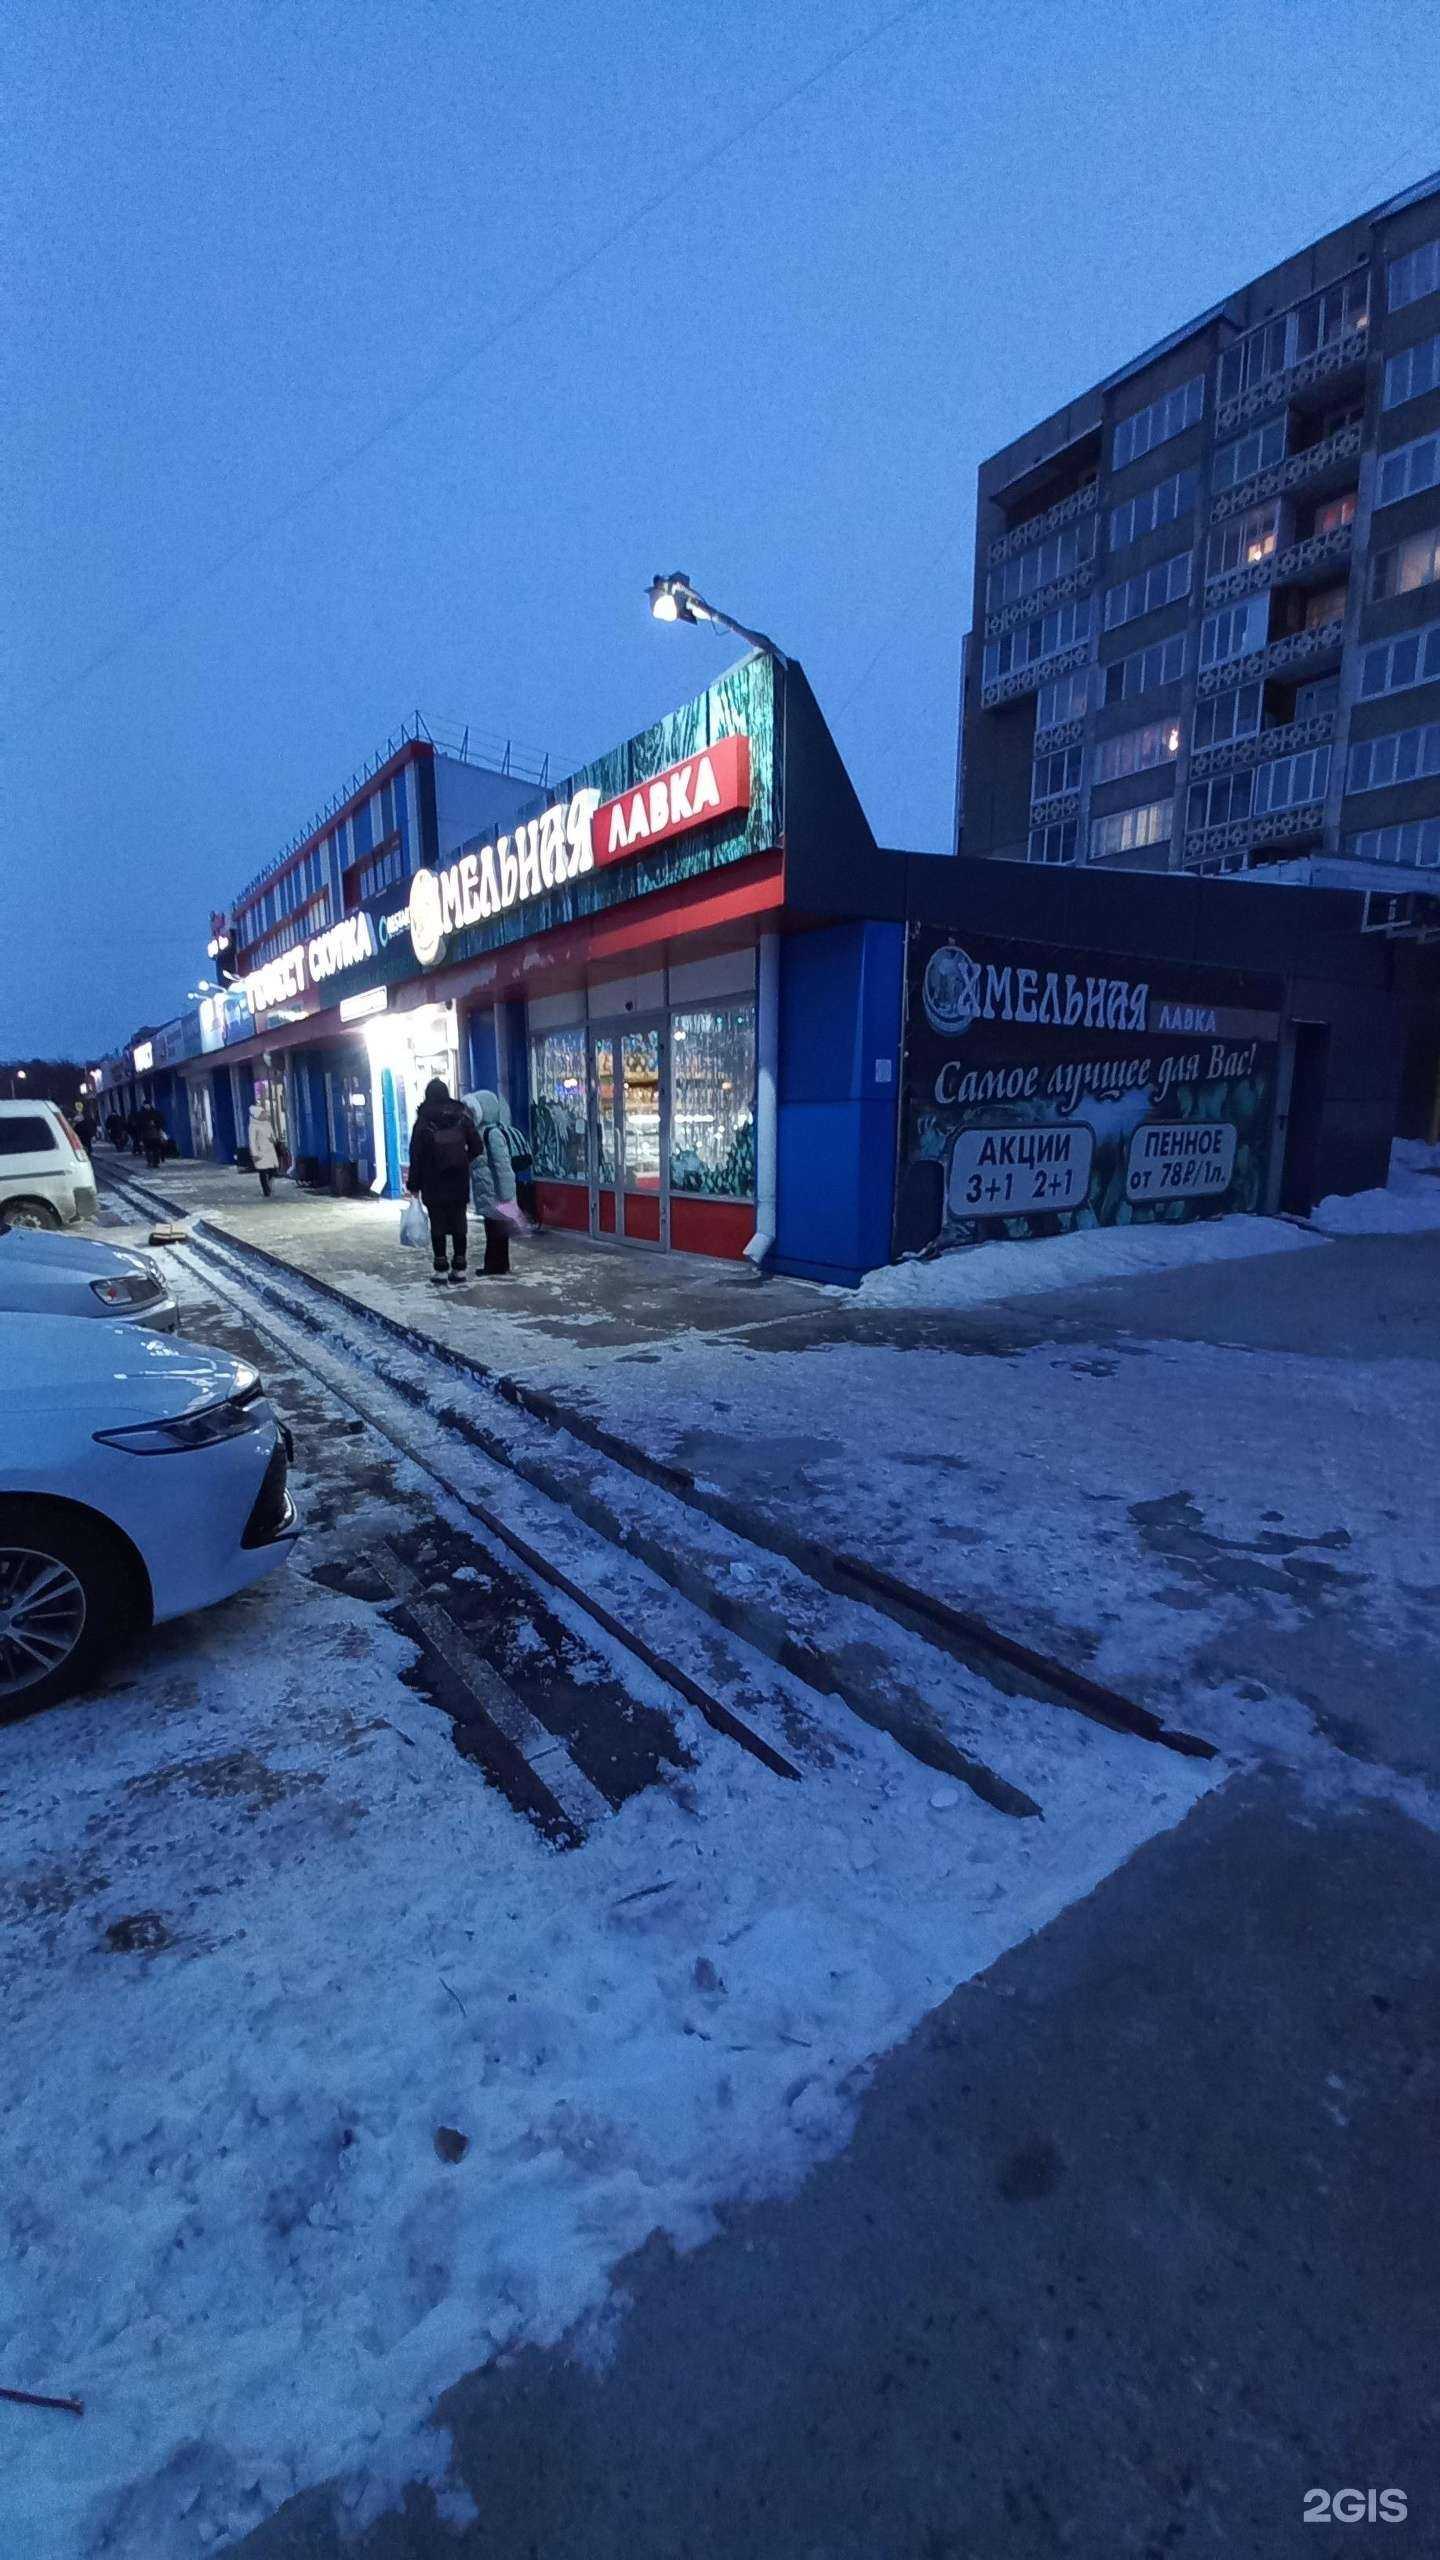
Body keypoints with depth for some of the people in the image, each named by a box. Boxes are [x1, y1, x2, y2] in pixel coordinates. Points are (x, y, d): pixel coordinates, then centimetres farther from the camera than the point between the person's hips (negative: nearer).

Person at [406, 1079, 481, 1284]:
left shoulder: (423, 1122, -6)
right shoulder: (462, 1117, 1)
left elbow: (416, 1156, -5)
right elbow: (476, 1147, 4)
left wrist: (413, 1183, 2)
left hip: (434, 1185, -2)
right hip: (459, 1184, 2)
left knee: (438, 1227, 3)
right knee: (459, 1225, 8)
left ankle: (441, 1269, 4)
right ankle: (459, 1268, 11)